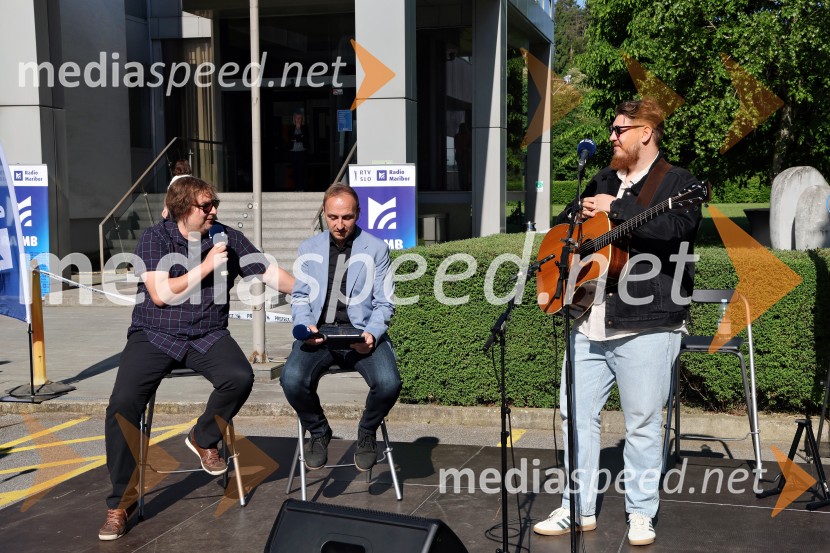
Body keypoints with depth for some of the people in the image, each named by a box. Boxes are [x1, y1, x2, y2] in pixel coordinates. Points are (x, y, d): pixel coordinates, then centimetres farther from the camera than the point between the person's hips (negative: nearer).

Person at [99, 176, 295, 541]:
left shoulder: (228, 238, 4)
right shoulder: (154, 238, -4)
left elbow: (270, 273, 3)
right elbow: (161, 294, -13)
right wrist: (206, 267, -13)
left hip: (207, 336, 2)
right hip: (155, 336, -2)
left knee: (240, 377, -29)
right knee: (123, 404, -22)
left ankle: (204, 439, 2)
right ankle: (122, 498, -5)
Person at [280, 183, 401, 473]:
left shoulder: (376, 249, 7)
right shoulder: (309, 249, 14)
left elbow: (383, 304, 4)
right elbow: (300, 297, 14)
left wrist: (372, 334, -16)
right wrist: (305, 326, -7)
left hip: (361, 333, -1)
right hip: (319, 333, 1)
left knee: (388, 383, -29)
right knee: (292, 379, -29)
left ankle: (367, 432, 5)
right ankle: (319, 432, 3)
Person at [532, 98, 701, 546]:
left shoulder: (678, 182, 0)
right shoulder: (603, 181, 20)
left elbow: (677, 228, -20)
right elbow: (562, 227, 29)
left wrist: (615, 209, -17)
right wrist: (577, 218, 5)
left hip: (645, 323, -6)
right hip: (590, 322, 7)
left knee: (642, 422, 2)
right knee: (576, 412, 7)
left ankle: (641, 513, 17)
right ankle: (579, 508, 18)